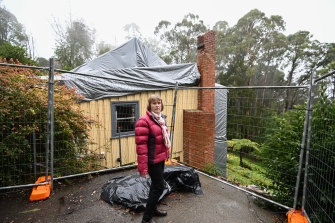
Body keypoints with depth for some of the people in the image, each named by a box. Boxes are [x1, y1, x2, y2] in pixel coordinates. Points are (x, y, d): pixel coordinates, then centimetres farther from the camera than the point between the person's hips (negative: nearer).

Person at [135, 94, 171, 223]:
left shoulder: (161, 119, 9)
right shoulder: (144, 121, -20)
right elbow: (141, 145, -23)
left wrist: (167, 154, 20)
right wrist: (142, 168, -23)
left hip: (161, 158, 9)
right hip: (152, 160, -9)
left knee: (156, 184, 22)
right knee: (159, 186, 0)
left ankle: (153, 209, 43)